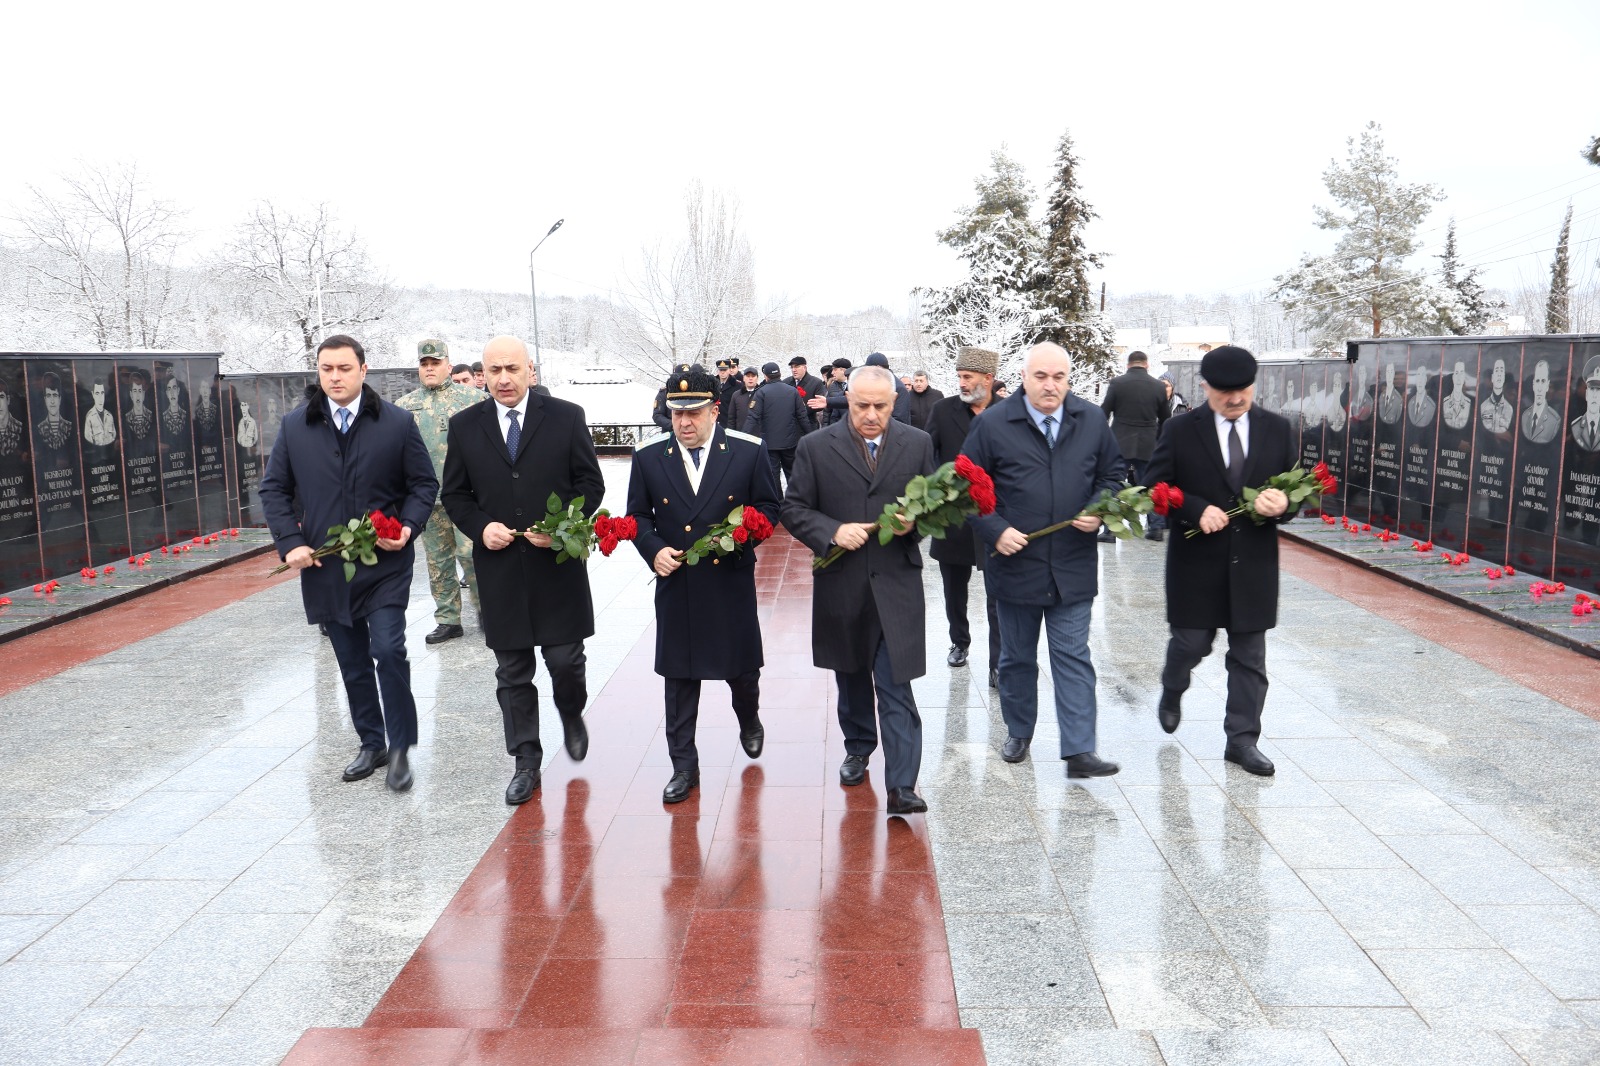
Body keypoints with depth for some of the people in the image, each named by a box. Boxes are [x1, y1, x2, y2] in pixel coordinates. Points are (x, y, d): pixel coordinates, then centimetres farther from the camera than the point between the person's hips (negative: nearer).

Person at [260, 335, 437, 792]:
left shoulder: (398, 422, -2)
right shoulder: (295, 426, 4)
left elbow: (424, 483, 4)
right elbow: (274, 489, 9)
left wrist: (408, 526, -12)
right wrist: (290, 542, -4)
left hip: (385, 562, -3)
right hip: (325, 566, 3)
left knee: (388, 651, -11)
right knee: (352, 663, 11)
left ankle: (399, 748, 3)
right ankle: (372, 744, 25)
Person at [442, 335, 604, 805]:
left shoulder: (566, 417, -1)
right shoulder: (464, 426, 5)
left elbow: (591, 484, 1)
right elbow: (454, 494, 10)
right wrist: (480, 526, -8)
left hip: (558, 564, -2)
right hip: (499, 569, 2)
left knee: (565, 661, 2)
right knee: (512, 674, 8)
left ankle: (571, 715, 35)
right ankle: (526, 763, 19)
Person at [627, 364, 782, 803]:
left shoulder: (749, 451, -3)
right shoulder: (648, 458, 0)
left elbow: (768, 506, 4)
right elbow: (638, 516, 8)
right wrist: (654, 550, -10)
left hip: (732, 582, -1)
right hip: (676, 587, 1)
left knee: (742, 667, 12)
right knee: (678, 678, 6)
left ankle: (749, 720, 46)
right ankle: (684, 766, 18)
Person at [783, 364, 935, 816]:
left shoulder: (918, 444, 3)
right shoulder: (816, 447, -1)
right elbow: (794, 509, 1)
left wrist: (914, 522, -12)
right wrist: (833, 532, -17)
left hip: (896, 584, -1)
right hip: (841, 586, 1)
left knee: (896, 687, -6)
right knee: (851, 677, 19)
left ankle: (902, 786, -4)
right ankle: (858, 747, 42)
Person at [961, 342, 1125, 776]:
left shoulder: (1092, 421, 1)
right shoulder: (993, 425, -7)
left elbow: (1114, 471, 12)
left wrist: (1100, 511, -6)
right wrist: (995, 530, -13)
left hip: (1073, 568, 1)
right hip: (1015, 563, -1)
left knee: (1074, 658, 1)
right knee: (1017, 658, 15)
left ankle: (1080, 750, 3)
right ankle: (1018, 733, 34)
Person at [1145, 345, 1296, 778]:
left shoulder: (1277, 429, 5)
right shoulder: (1181, 431, -3)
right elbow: (1158, 488, -3)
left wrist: (1282, 505, -15)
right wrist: (1197, 510, -19)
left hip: (1254, 563, 2)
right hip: (1197, 563, -2)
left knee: (1250, 655, 6)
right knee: (1191, 642, 8)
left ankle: (1242, 738, 16)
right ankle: (1172, 691, 41)